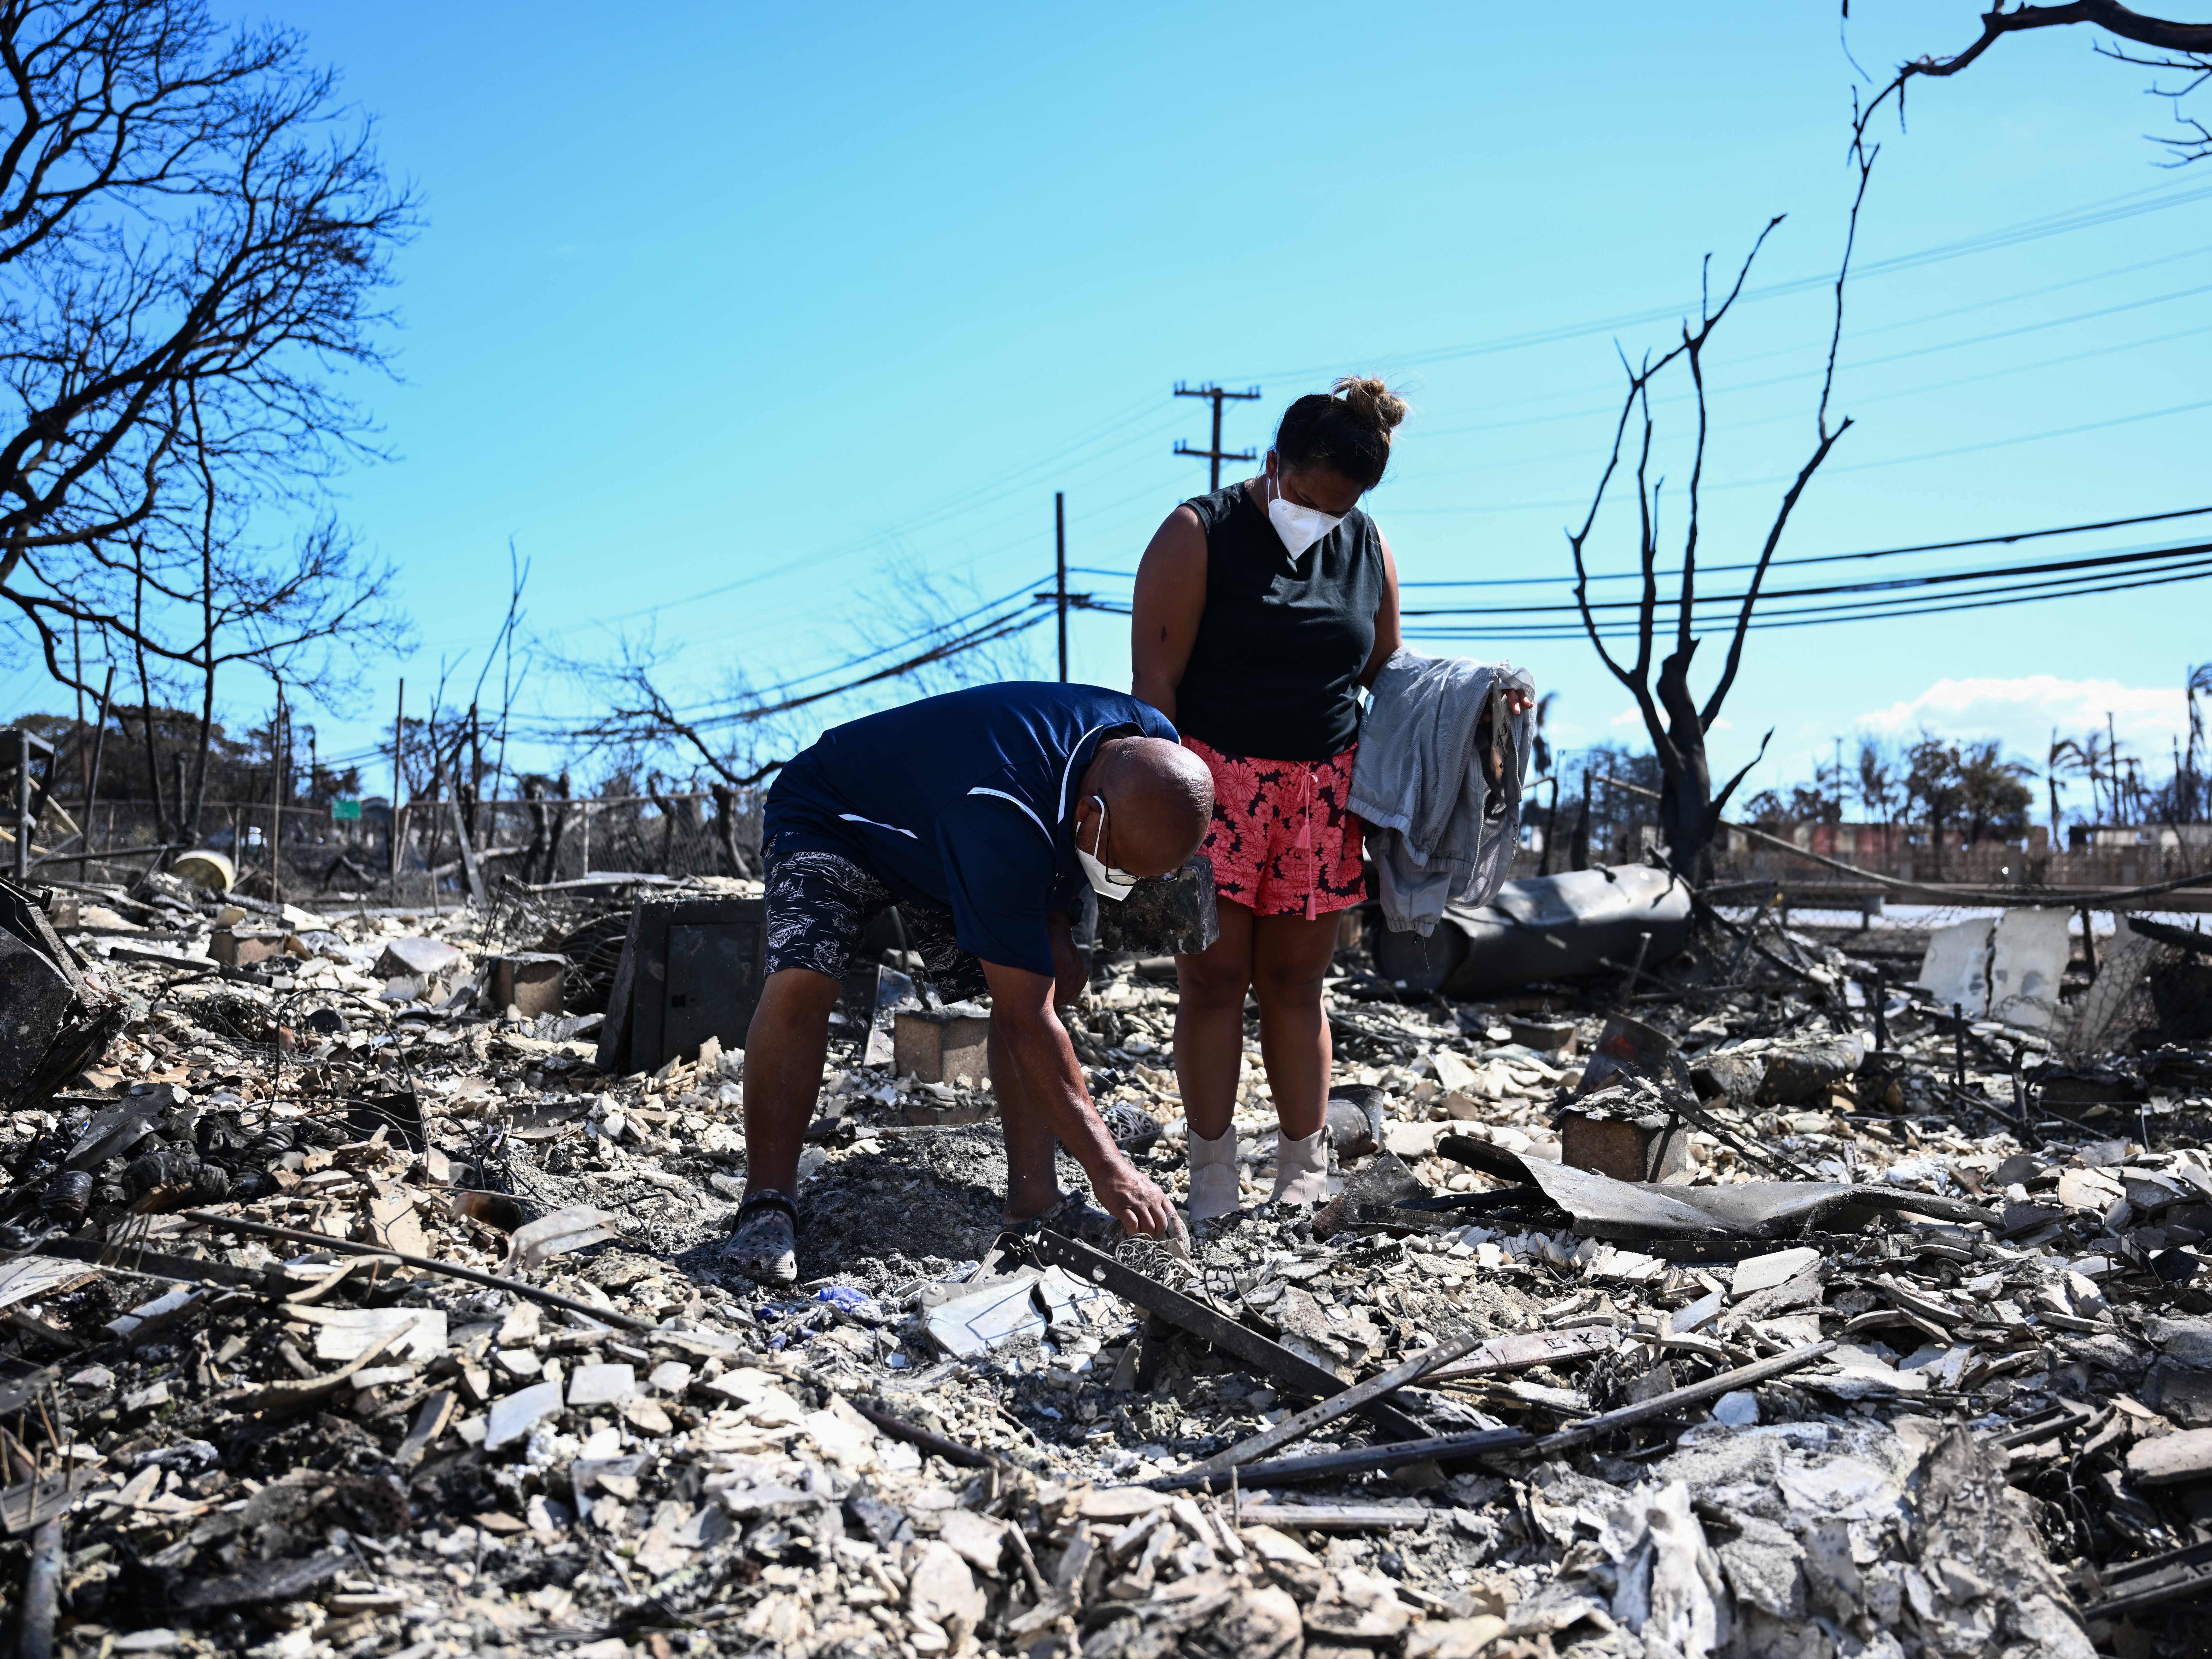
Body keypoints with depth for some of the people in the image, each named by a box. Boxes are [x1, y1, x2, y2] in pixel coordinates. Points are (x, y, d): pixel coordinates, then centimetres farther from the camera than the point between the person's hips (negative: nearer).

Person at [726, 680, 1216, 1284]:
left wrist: (1054, 928, -7)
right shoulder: (1004, 819, -44)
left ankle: (1034, 1193, -1)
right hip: (831, 819, -7)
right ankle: (768, 1205, -17)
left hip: (938, 840, 7)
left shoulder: (1153, 752, -20)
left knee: (1054, 977, -8)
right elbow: (1026, 1022, -39)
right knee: (800, 982, -31)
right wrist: (1107, 1166, -36)